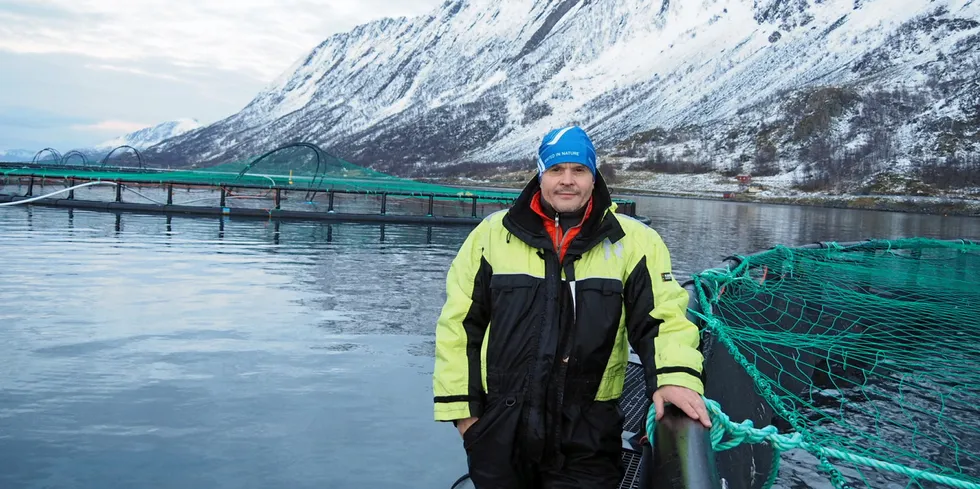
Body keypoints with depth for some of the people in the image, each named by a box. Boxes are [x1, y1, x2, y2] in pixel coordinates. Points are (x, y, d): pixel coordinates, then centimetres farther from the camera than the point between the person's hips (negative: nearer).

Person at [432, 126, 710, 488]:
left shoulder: (634, 241, -2)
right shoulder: (492, 234, 0)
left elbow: (663, 316, -3)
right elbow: (459, 323, 5)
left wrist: (675, 376, -23)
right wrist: (460, 405, 2)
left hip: (588, 435, -1)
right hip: (499, 428, 2)